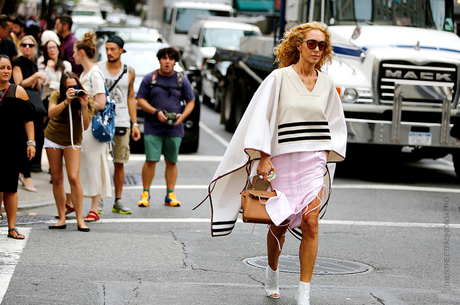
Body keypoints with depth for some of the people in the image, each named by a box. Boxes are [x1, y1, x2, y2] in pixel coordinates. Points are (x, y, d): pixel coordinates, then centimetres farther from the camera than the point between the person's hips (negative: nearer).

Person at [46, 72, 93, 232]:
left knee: (74, 178, -15)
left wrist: (84, 107, -31)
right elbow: (51, 113, -30)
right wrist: (66, 101, -42)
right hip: (53, 139, 1)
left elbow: (85, 126, -19)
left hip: (72, 142, -1)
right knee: (57, 179, 3)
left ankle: (80, 220, -12)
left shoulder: (85, 99, -12)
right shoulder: (57, 95, -12)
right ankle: (61, 218, 11)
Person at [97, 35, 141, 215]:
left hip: (122, 124, 2)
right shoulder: (97, 69, 2)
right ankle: (98, 201, 3)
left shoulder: (129, 72, 9)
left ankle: (118, 202, 12)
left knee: (119, 164, 5)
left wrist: (135, 123, 9)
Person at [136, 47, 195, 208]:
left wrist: (182, 115, -6)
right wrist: (156, 112, -11)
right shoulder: (150, 78, 3)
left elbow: (190, 102, 13)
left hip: (174, 128, 2)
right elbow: (140, 100, 3)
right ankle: (145, 193, 3)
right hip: (153, 128, -2)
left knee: (172, 162, 5)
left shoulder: (182, 80, 8)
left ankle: (170, 195, 12)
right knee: (150, 160, -7)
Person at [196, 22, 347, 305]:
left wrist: (328, 154, 13)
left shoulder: (326, 84, 9)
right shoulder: (279, 78, -4)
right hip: (283, 158, -2)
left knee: (310, 222, -13)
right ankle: (272, 274, 37)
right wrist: (263, 156, -12)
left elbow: (335, 122, 22)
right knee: (280, 224, 8)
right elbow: (261, 116, -6)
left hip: (314, 161, 2)